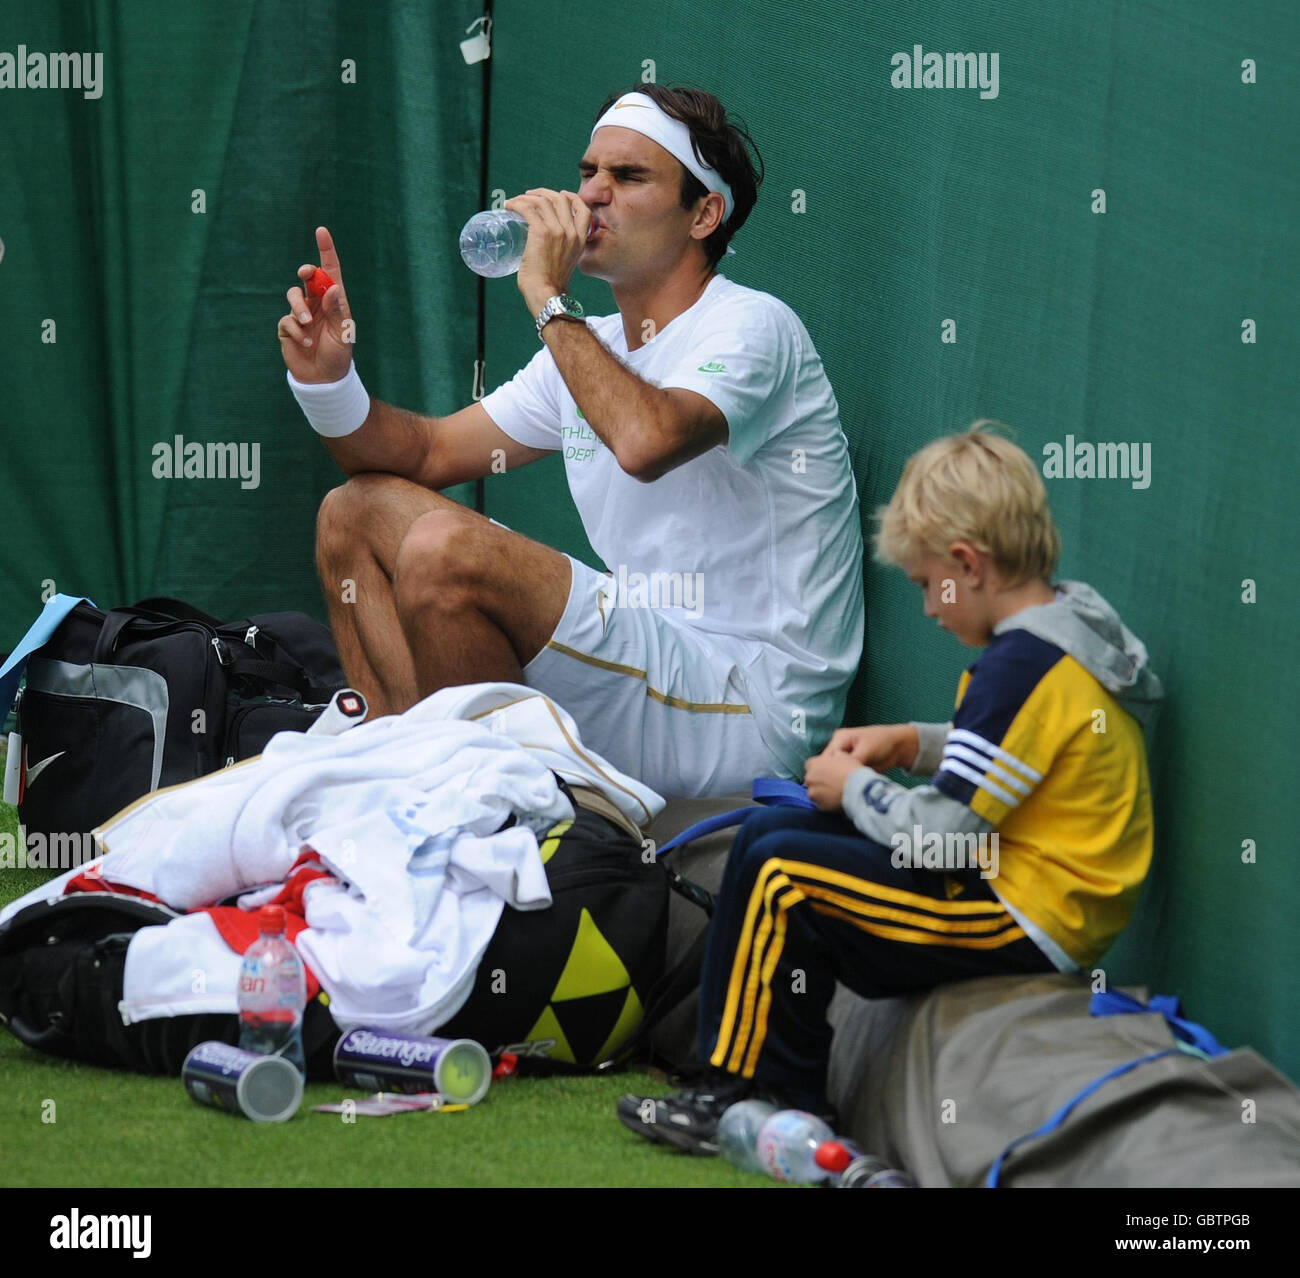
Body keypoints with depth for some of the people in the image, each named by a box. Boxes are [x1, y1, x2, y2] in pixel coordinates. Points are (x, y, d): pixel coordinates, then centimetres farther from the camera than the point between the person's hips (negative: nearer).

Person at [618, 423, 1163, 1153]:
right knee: (768, 836, 12)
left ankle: (740, 1094, 2)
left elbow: (938, 837, -23)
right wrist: (915, 745, 11)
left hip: (1027, 924, -11)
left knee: (781, 874, -11)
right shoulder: (1071, 626, 7)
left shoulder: (1023, 666, -23)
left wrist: (855, 788, -4)